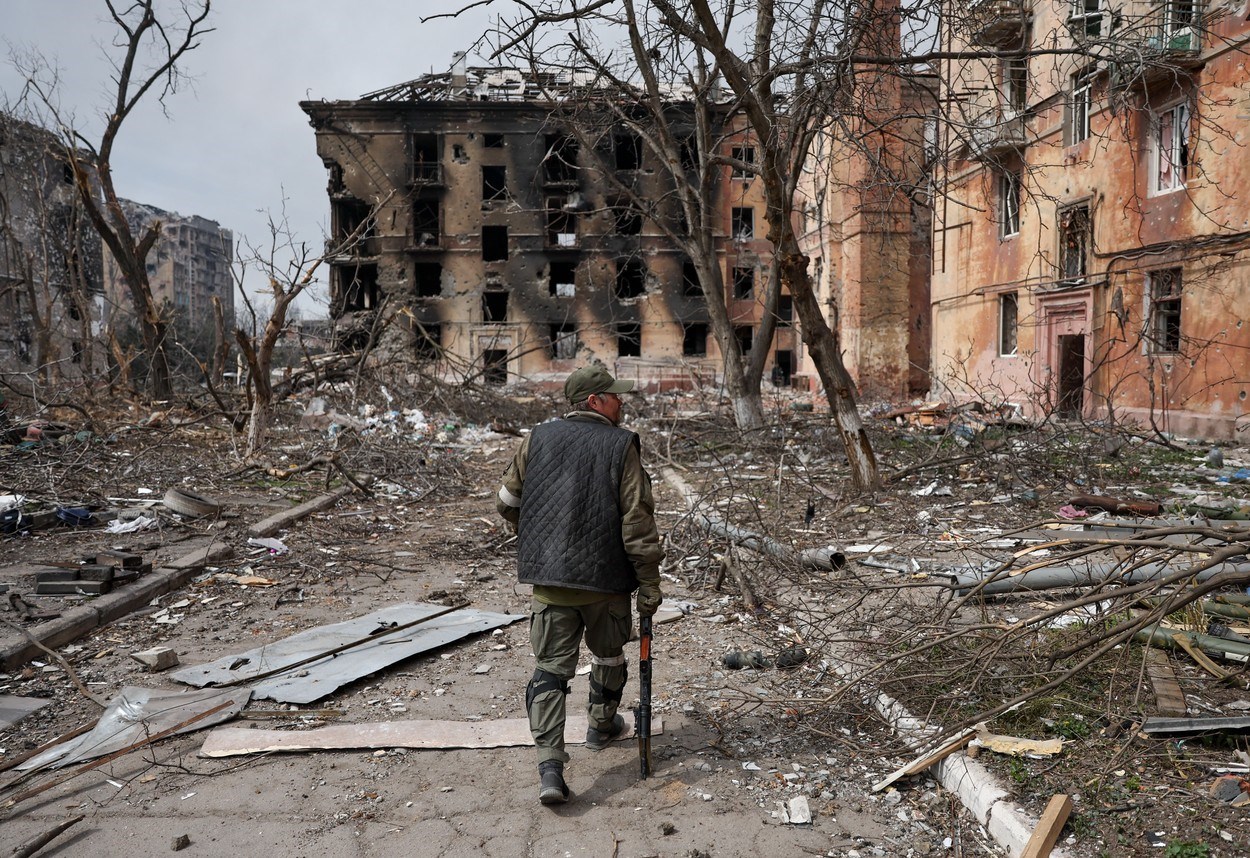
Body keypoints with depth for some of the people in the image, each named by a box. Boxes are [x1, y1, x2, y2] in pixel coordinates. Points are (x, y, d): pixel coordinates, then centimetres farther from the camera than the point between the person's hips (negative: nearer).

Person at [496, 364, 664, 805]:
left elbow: (507, 503, 10)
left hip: (548, 577, 2)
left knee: (551, 666, 5)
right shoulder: (622, 446, -9)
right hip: (606, 577, -2)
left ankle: (550, 765, -4)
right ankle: (602, 726, 43)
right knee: (608, 655, 22)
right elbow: (637, 521, -13)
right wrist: (650, 584, -6)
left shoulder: (538, 440, 3)